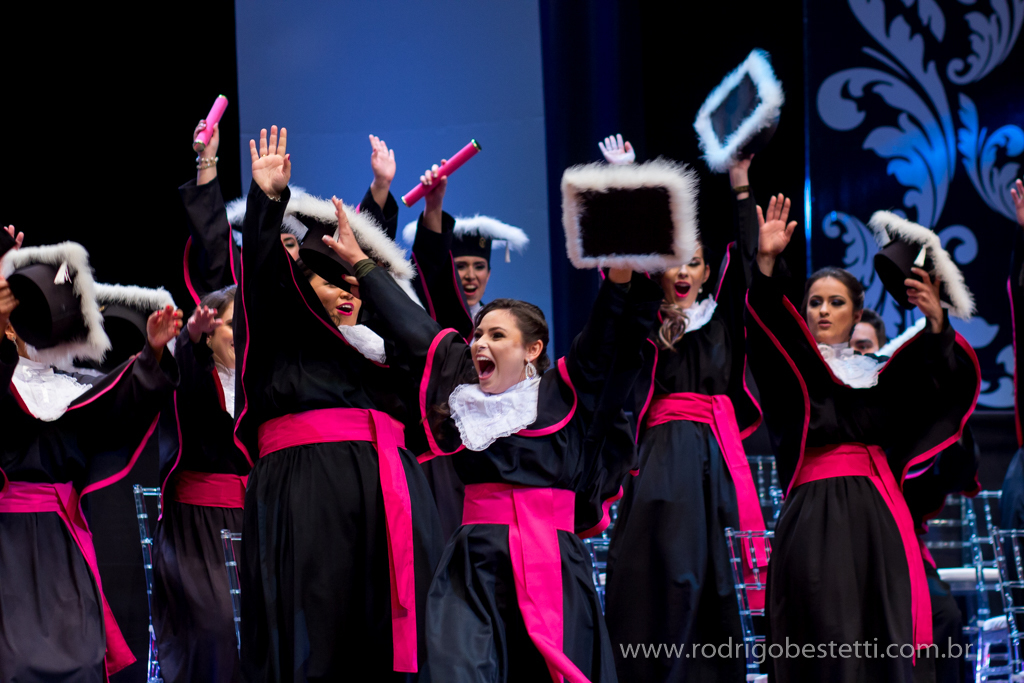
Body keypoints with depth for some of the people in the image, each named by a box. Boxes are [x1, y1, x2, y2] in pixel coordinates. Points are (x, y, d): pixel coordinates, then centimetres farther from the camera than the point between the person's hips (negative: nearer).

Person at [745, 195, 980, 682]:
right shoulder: (792, 372, 12)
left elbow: (952, 382, 10)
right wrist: (767, 262, -20)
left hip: (876, 513, 3)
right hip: (812, 514, -3)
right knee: (826, 643, -13)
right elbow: (765, 324, -6)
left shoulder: (880, 376, 20)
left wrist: (937, 324, -6)